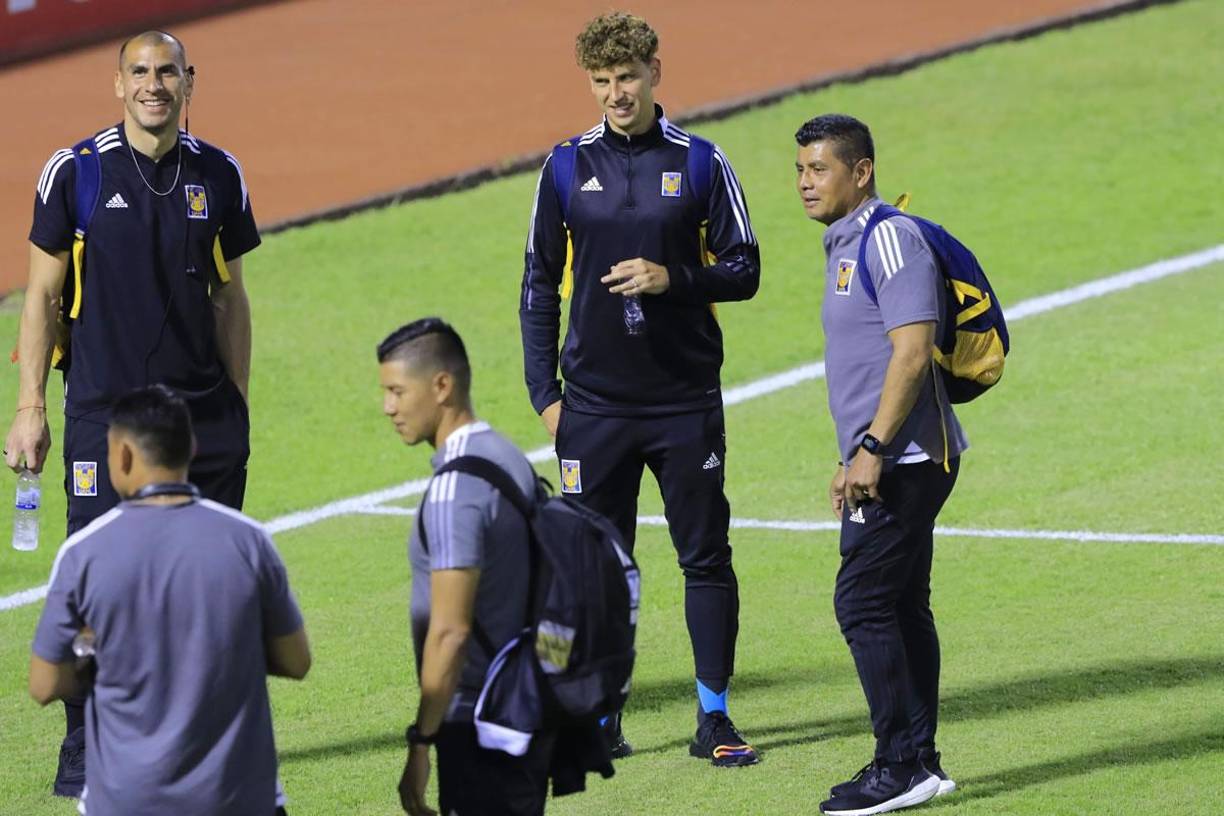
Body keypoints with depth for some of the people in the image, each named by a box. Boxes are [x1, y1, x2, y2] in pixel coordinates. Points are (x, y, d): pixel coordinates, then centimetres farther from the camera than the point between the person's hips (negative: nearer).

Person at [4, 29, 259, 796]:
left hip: (206, 414, 3)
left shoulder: (218, 175, 7)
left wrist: (238, 407, 12)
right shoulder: (75, 172, -2)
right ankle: (85, 756, 3)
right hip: (106, 413, -3)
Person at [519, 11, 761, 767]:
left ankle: (715, 718, 10)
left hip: (687, 400, -1)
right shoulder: (567, 167, 5)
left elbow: (743, 270, 3)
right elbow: (540, 284, 9)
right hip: (595, 405, 1)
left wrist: (672, 279, -16)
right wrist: (545, 392, 4)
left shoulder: (700, 163, 1)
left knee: (707, 557, 3)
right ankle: (600, 718, 12)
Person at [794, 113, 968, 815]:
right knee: (903, 608, 11)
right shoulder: (845, 245, 18)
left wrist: (873, 450, -24)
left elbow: (912, 352, -21)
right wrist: (855, 459, 23)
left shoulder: (891, 239, -13)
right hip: (892, 462, 10)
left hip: (905, 459, -10)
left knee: (864, 604, -11)